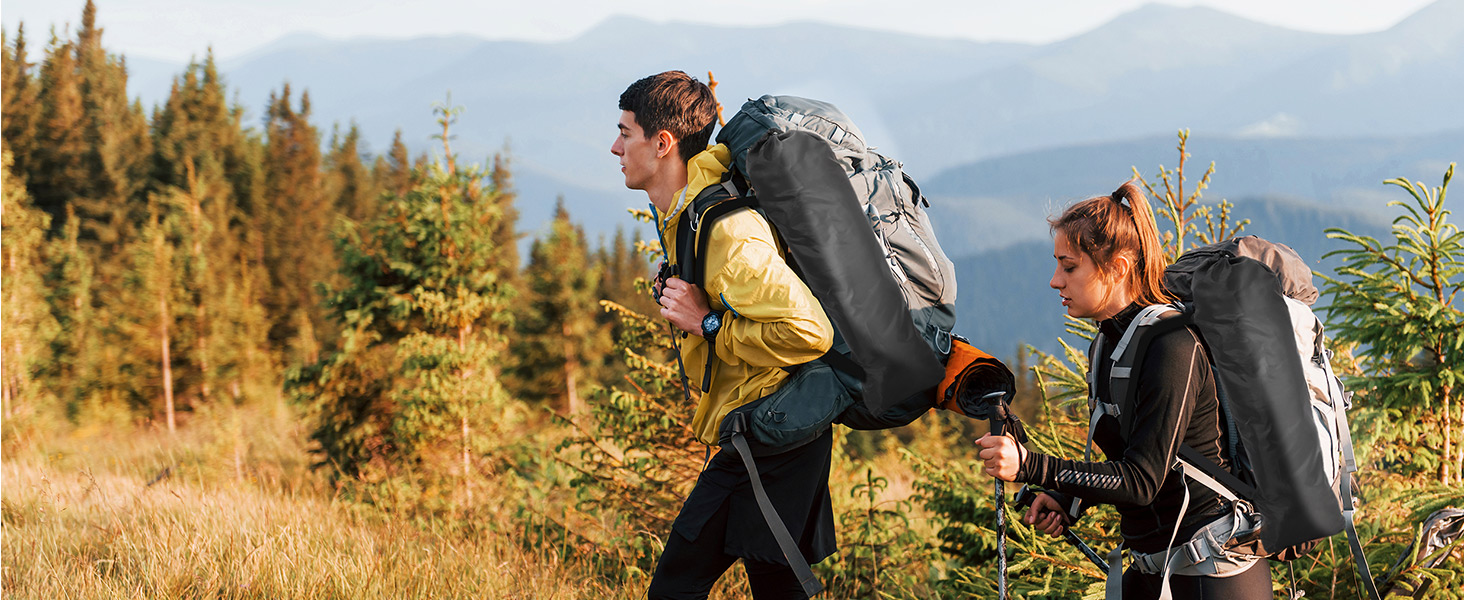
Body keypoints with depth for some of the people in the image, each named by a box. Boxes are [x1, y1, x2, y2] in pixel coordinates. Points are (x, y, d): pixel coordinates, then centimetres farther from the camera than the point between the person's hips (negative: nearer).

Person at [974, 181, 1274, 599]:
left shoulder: (1173, 346, -19)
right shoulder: (1111, 343, 9)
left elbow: (1142, 479, -23)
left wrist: (1030, 467, -29)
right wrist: (1065, 500, -1)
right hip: (1154, 563, 9)